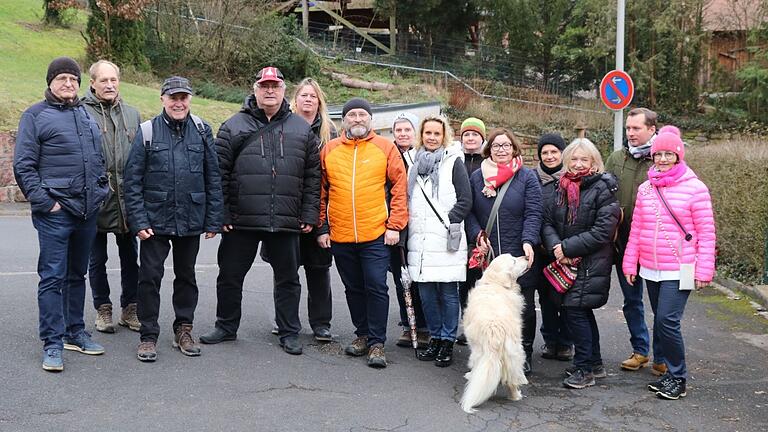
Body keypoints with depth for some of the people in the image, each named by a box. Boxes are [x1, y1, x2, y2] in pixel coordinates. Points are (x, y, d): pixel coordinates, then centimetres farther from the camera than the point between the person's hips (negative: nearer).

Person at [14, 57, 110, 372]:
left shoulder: (86, 115, 16)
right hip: (55, 213, -6)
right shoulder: (36, 115, -2)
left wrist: (101, 190, 12)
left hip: (88, 212, 6)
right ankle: (52, 344, 1)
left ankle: (75, 332, 25)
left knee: (77, 274, 15)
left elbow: (99, 159, 24)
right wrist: (44, 202, -14)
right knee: (53, 277, -5)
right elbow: (23, 166, -7)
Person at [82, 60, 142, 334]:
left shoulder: (132, 114, 9)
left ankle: (130, 308, 25)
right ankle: (103, 309, 23)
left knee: (130, 257, 12)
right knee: (97, 260, 9)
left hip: (128, 198, 4)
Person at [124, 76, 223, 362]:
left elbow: (213, 177, 4)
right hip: (155, 220, -2)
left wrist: (213, 220, 0)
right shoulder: (147, 132, -2)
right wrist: (138, 221, -10)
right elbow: (132, 180, -3)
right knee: (150, 277, 1)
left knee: (186, 275, 13)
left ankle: (184, 330, 27)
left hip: (191, 220, 2)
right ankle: (148, 336, 12)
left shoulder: (202, 131, 3)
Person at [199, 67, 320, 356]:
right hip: (241, 221, -1)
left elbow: (312, 176, 8)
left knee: (288, 278, 9)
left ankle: (289, 333, 22)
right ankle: (226, 327, 28)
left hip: (287, 223, 1)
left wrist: (309, 215, 2)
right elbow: (220, 173, 1)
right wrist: (221, 214, -5)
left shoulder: (302, 129, 8)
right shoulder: (234, 126, 2)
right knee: (230, 276, 10)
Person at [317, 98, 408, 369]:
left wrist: (394, 226, -7)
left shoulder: (385, 148, 1)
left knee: (376, 288, -3)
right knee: (353, 289, 13)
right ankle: (362, 334, 27)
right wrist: (322, 228, 6)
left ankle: (376, 343, 5)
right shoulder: (329, 150, 6)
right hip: (340, 236, 3)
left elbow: (399, 188, -1)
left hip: (376, 235, -3)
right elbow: (321, 192, 10)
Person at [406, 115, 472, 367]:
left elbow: (465, 200, -3)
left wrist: (450, 222, -11)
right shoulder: (413, 161, 15)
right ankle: (435, 337, 20)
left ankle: (448, 342, 7)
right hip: (419, 239, 5)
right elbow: (404, 197, 23)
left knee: (448, 291, -1)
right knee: (426, 292, 8)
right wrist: (405, 223, 12)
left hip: (445, 240, -5)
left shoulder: (453, 162, 1)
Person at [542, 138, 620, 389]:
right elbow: (547, 221, 6)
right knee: (583, 312, 14)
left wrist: (567, 247, -17)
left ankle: (584, 368, 3)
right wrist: (556, 247, -13)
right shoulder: (562, 187, 9)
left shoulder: (602, 189, -10)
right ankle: (594, 364, 27)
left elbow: (603, 231, -16)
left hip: (591, 263, -7)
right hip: (566, 262, 7)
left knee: (576, 311, -9)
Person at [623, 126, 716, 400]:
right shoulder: (646, 188, 7)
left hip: (679, 271, -5)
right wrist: (630, 263, 11)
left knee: (667, 320, -12)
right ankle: (663, 367, 24)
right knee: (660, 320, 12)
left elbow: (706, 232, -6)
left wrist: (704, 270, -9)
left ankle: (677, 378, 1)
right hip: (650, 269, 5)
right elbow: (636, 229, 12)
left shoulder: (694, 188, -7)